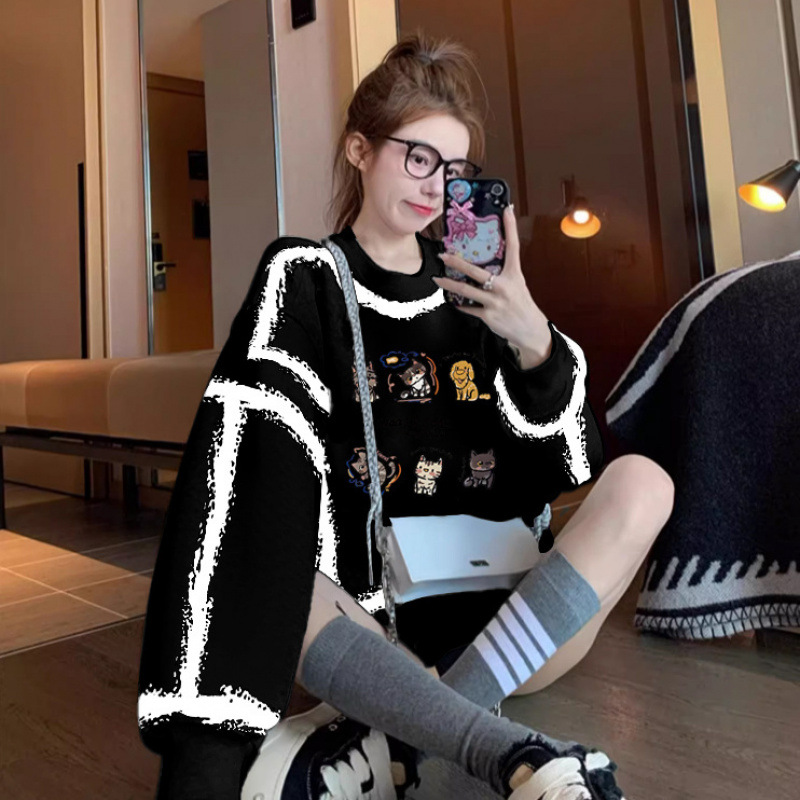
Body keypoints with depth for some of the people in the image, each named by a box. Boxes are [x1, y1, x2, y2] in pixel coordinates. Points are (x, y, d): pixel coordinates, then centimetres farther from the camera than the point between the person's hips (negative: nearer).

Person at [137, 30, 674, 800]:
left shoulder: (475, 288, 9)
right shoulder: (302, 275, 0)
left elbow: (571, 466, 5)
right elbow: (247, 464, -16)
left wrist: (535, 341, -16)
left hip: (494, 614, 4)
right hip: (364, 624, -3)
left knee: (642, 482, -17)